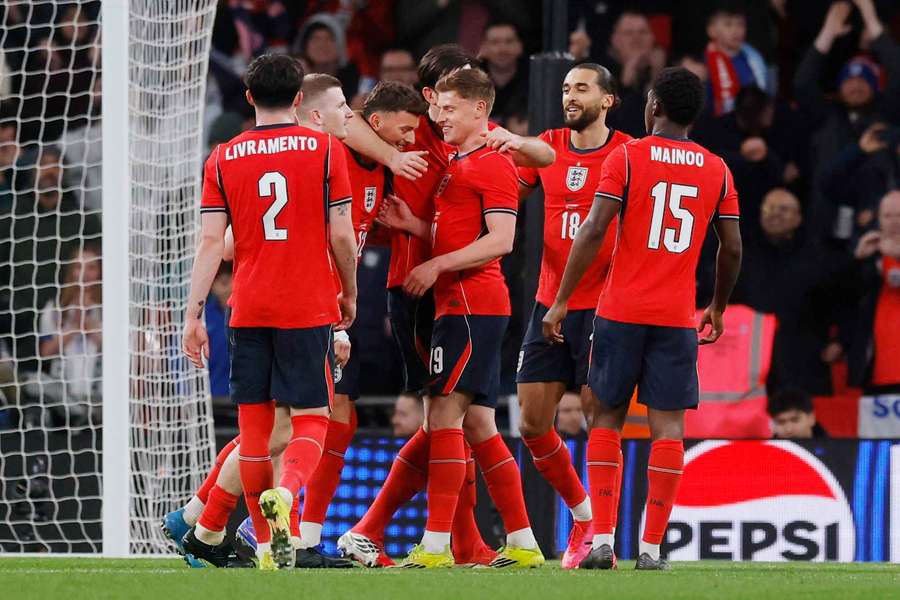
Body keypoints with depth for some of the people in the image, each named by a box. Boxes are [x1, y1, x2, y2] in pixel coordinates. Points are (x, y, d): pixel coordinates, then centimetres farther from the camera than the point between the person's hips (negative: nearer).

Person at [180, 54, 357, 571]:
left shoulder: (223, 159, 4)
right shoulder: (325, 149, 0)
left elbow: (211, 242, -1)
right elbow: (342, 237, -2)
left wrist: (194, 314, 1)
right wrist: (350, 295, 13)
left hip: (248, 310, 2)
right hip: (310, 309, -2)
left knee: (254, 424, 7)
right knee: (311, 420, 1)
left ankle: (269, 545, 8)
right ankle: (286, 491, -29)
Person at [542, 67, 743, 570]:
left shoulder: (627, 157, -2)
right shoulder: (717, 170, 6)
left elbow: (593, 231, -9)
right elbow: (733, 249, 8)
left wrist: (562, 300, -5)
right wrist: (718, 308, 24)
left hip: (622, 311, -1)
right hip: (678, 317, 1)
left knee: (607, 418, 8)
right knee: (668, 424, 1)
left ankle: (602, 540, 0)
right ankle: (652, 548, -4)